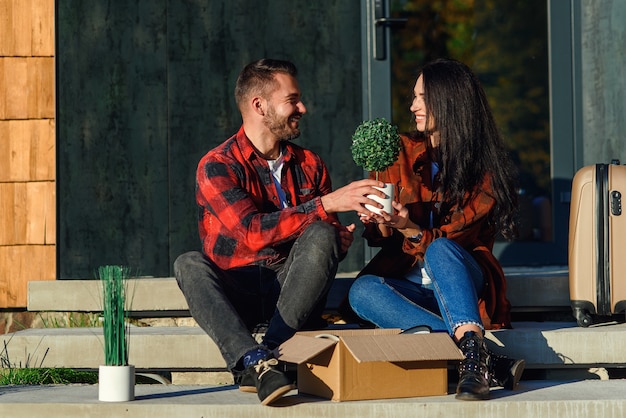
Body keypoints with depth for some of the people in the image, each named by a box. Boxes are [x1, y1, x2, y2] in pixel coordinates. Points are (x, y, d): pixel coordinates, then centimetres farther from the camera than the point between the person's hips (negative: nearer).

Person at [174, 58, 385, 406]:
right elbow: (251, 231, -22)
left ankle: (268, 354, -35)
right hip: (235, 292, -3)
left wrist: (345, 236, -15)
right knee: (190, 264, -32)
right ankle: (255, 361, -50)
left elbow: (331, 237, 10)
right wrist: (326, 203, -26)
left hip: (293, 289, 3)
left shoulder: (309, 165, 11)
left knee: (321, 235, -26)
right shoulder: (216, 167, -5)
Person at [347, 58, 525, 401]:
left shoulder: (485, 167, 0)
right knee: (361, 291, -30)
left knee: (441, 250, -35)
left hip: (462, 280, -3)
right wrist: (379, 224, -17)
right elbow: (378, 237, 7)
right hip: (409, 286, 3)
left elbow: (453, 238, -10)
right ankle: (489, 361, -40)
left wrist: (409, 229, -28)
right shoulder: (403, 152, 9)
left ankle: (472, 355, -53)